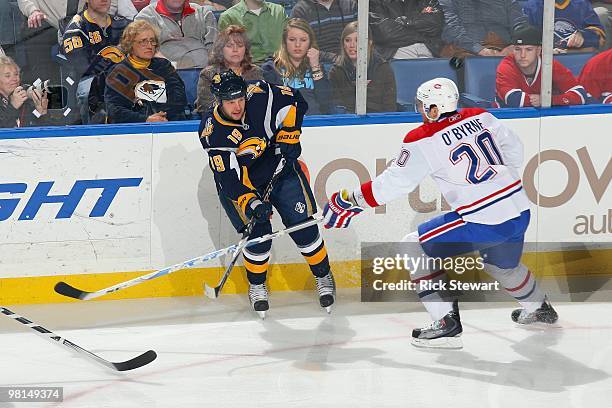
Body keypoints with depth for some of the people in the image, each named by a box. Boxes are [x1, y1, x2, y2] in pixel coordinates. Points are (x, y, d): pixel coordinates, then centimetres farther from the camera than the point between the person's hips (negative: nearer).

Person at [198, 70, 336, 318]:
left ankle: (324, 277, 16)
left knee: (302, 225, -7)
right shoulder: (212, 133, -26)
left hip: (278, 165, 2)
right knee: (258, 232, -17)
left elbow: (295, 101, -6)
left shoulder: (259, 96, -23)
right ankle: (256, 285, 9)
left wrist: (288, 137, -11)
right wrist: (251, 204, -41)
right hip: (239, 180, -2)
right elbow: (230, 179, -29)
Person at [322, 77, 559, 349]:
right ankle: (538, 308, 58)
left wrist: (351, 199, 6)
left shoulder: (423, 140, -10)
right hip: (520, 211, 8)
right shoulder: (480, 117, 7)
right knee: (502, 264, 36)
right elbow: (513, 148, 17)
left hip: (485, 223, -8)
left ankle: (446, 323, -1)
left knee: (417, 247, 5)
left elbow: (394, 183, -6)